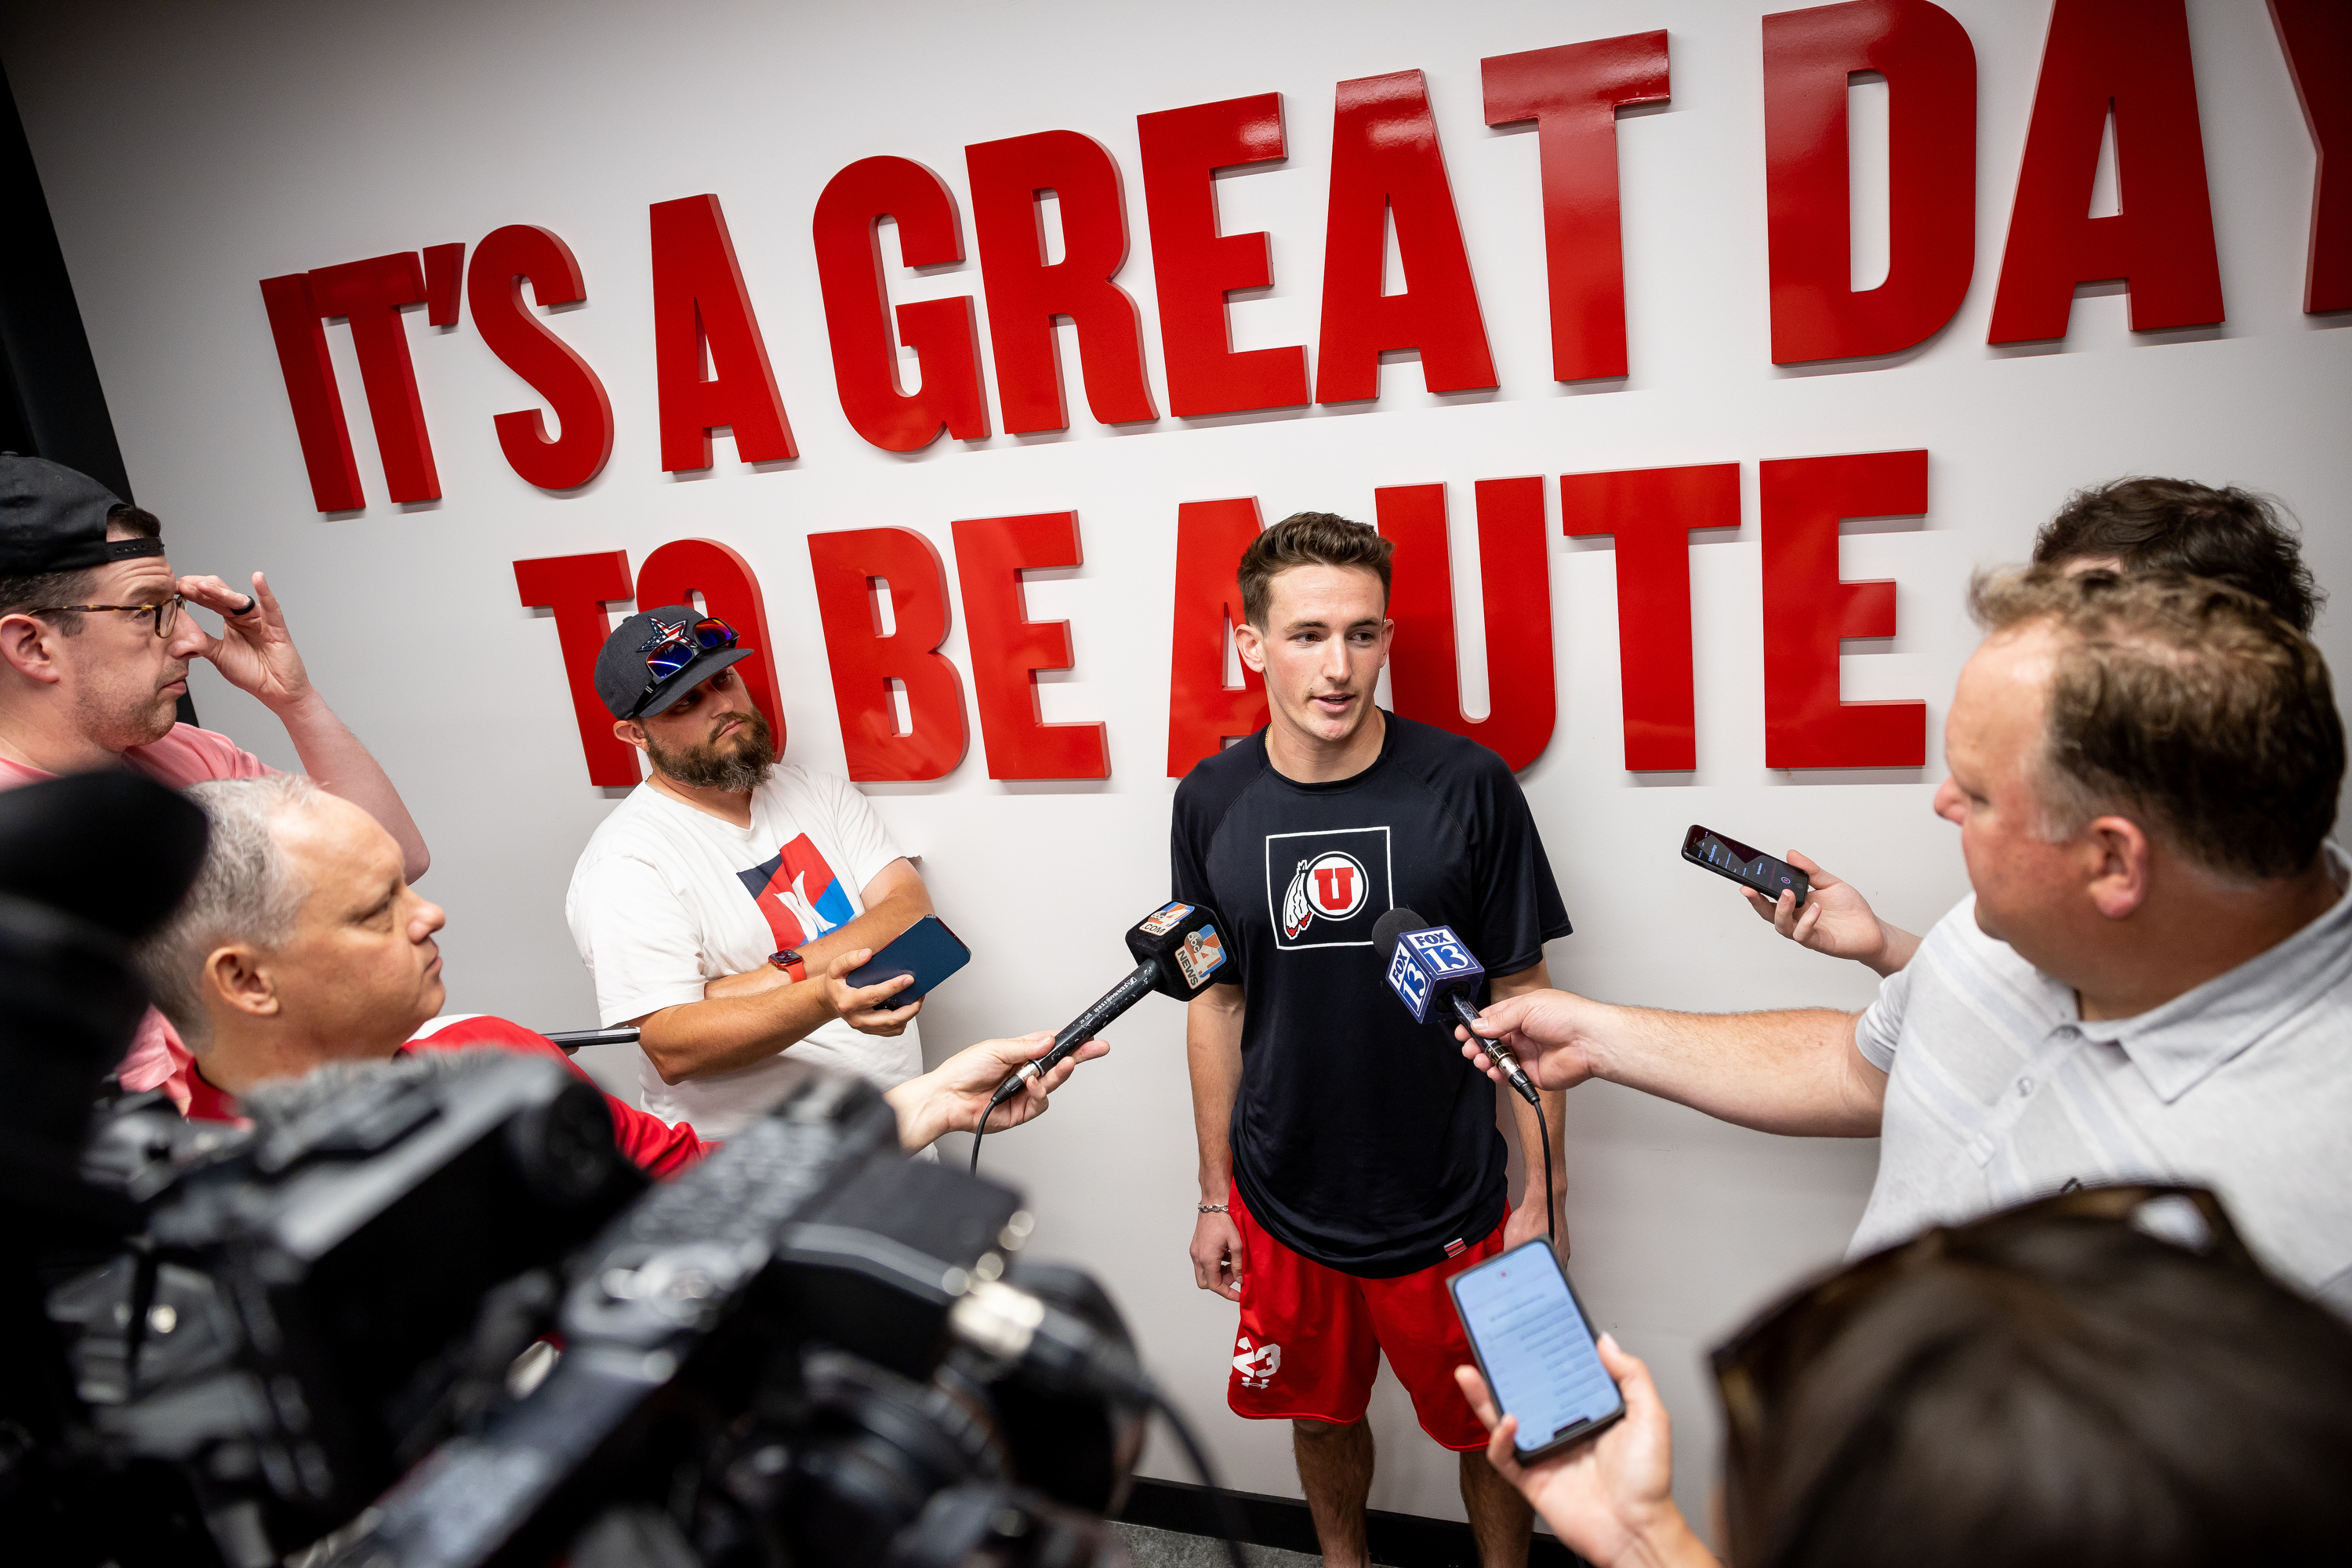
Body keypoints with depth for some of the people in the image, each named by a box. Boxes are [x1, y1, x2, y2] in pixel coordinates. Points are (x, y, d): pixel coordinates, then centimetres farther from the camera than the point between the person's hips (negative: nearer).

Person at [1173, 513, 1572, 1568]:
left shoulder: (1467, 788, -15)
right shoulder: (1211, 803, -7)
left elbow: (1519, 1001, -6)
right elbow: (1216, 1003, 3)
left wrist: (1539, 1195, -5)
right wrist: (1216, 1195, 7)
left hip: (1448, 1210, -2)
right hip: (1282, 1207, 2)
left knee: (1489, 1431, 16)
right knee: (1321, 1414, 22)